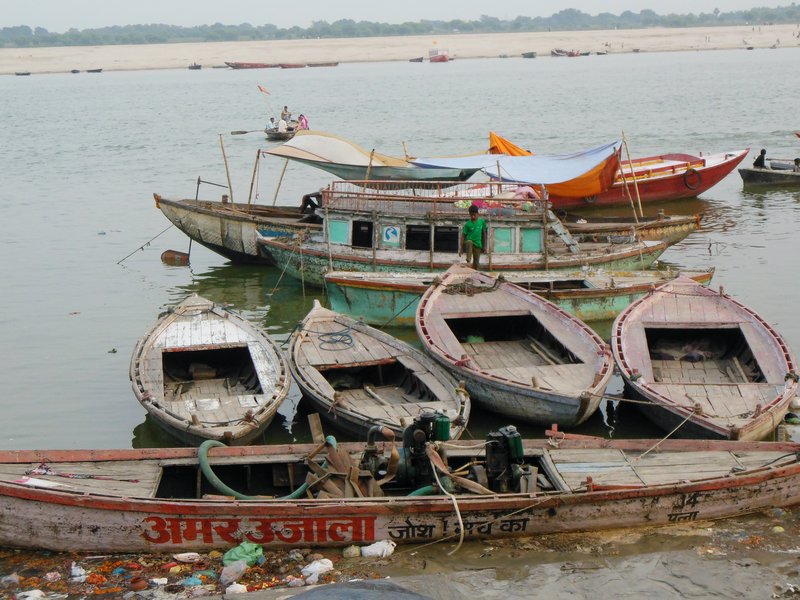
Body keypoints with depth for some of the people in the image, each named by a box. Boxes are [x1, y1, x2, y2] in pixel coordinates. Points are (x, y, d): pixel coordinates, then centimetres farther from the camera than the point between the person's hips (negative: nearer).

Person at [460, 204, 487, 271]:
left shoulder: (482, 222, 2)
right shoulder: (467, 224, -5)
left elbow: (484, 234, 10)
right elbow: (463, 236, -2)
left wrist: (484, 246, 11)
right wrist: (461, 248, -5)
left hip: (478, 245, 3)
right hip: (469, 242, -3)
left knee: (476, 263, 3)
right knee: (469, 242, -39)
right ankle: (468, 261, -42)